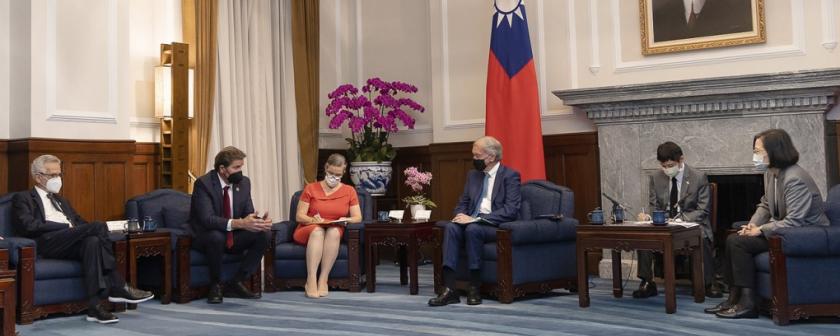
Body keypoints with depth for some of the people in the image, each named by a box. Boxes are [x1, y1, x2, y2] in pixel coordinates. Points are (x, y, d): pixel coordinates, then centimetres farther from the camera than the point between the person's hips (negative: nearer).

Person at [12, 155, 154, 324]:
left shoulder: (62, 201, 34)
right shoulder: (23, 198, 13)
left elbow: (80, 223, 27)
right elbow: (29, 226, -6)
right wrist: (66, 226, -13)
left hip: (71, 243, 6)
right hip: (47, 243, -6)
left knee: (92, 241, -33)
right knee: (98, 226, -28)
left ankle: (95, 305, -40)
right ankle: (118, 287, -27)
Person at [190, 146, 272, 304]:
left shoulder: (244, 182, -1)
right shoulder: (203, 183, -19)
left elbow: (249, 213, 0)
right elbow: (207, 219, -31)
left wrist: (260, 221, -26)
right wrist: (239, 223, -44)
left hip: (233, 238, 6)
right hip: (205, 237, -5)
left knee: (263, 235, -17)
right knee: (216, 236, -38)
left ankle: (236, 283, -8)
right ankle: (215, 285, -15)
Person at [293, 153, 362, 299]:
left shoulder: (349, 191, 7)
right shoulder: (311, 188, 3)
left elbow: (357, 217, 2)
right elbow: (299, 216, -2)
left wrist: (346, 220, -20)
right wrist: (312, 220, -22)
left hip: (334, 233, 1)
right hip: (309, 231, -1)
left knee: (334, 231, -36)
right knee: (318, 231, -37)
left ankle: (323, 280, -37)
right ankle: (311, 281, -43)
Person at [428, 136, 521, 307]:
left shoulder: (510, 176, -4)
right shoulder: (473, 175, 17)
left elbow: (511, 210, -15)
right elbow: (462, 203, 21)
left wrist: (476, 219, -22)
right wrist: (462, 216, -5)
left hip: (497, 226, -5)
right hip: (472, 222, 6)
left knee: (473, 229, -35)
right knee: (451, 227, -26)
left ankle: (474, 288, -25)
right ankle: (449, 289, -33)